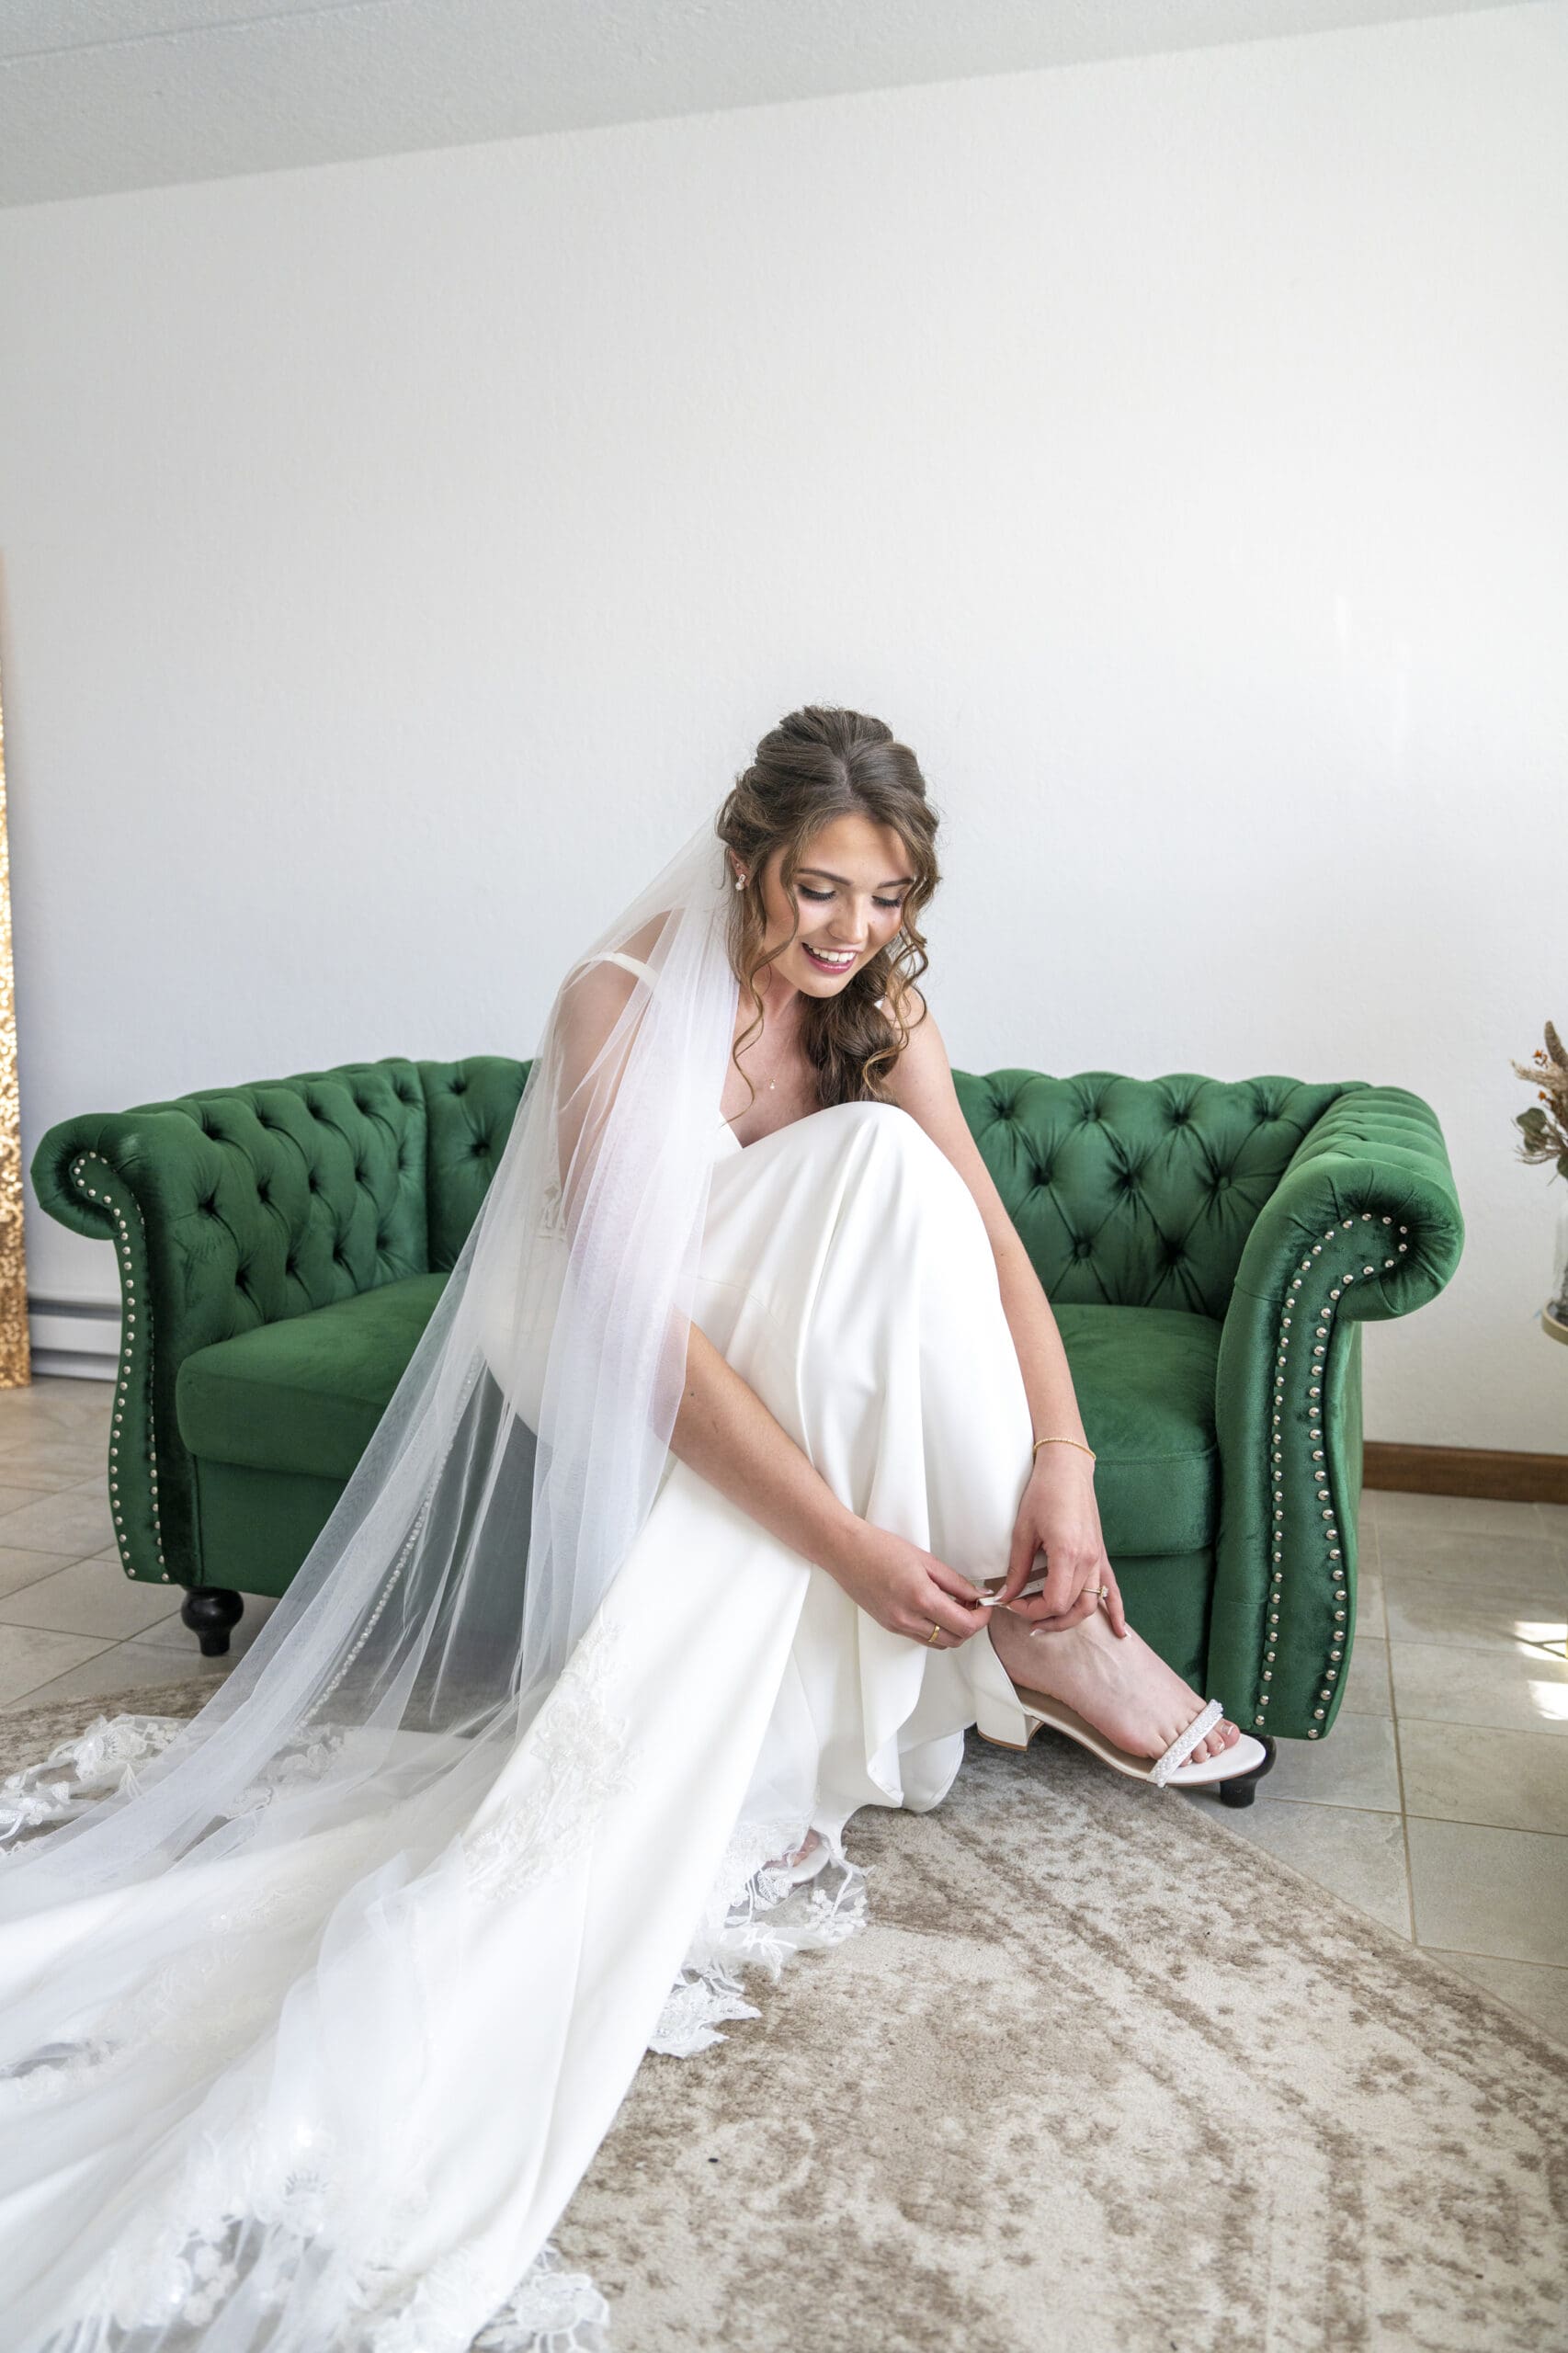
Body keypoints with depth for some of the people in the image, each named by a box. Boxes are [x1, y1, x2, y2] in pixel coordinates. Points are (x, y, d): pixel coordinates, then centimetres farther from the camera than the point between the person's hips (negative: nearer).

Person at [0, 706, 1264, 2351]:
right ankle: (1044, 1635, -22)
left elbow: (985, 1228, -16)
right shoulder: (626, 1002, -25)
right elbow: (642, 1328, -32)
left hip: (800, 1364, 5)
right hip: (602, 1380, -5)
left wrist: (1062, 1453, -31)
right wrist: (848, 1539, -37)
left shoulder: (873, 997, -6)